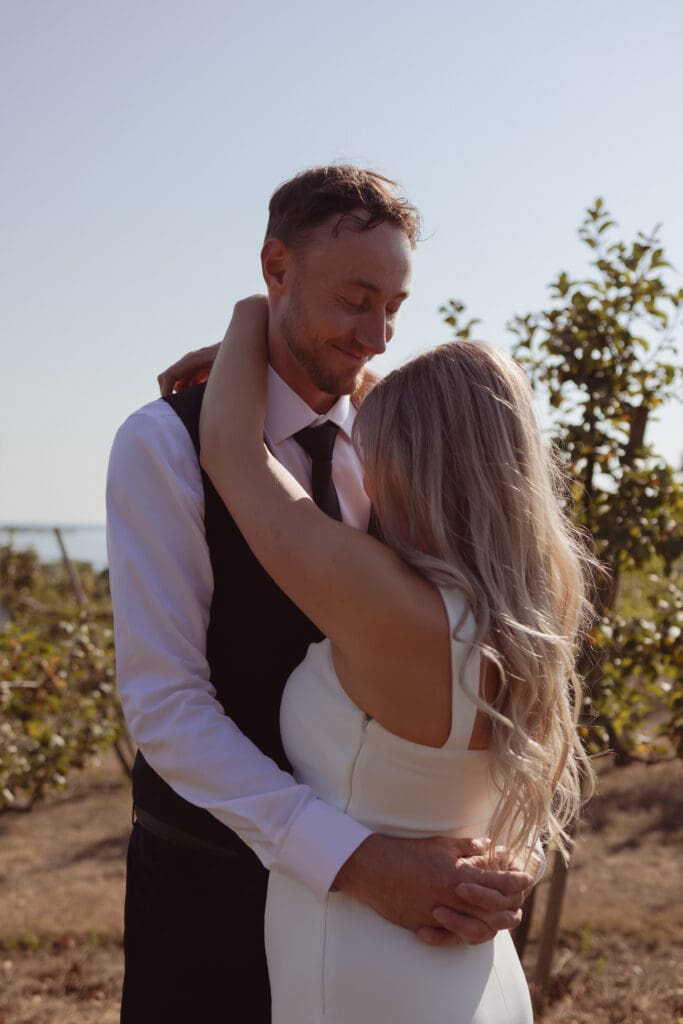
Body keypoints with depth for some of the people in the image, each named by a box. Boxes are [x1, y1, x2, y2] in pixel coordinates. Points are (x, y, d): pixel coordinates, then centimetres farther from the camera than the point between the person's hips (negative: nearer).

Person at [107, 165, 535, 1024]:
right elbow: (164, 701, -21)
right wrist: (353, 859, -30)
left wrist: (482, 863, -17)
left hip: (355, 872, 4)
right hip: (208, 876, -4)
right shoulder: (165, 444, -15)